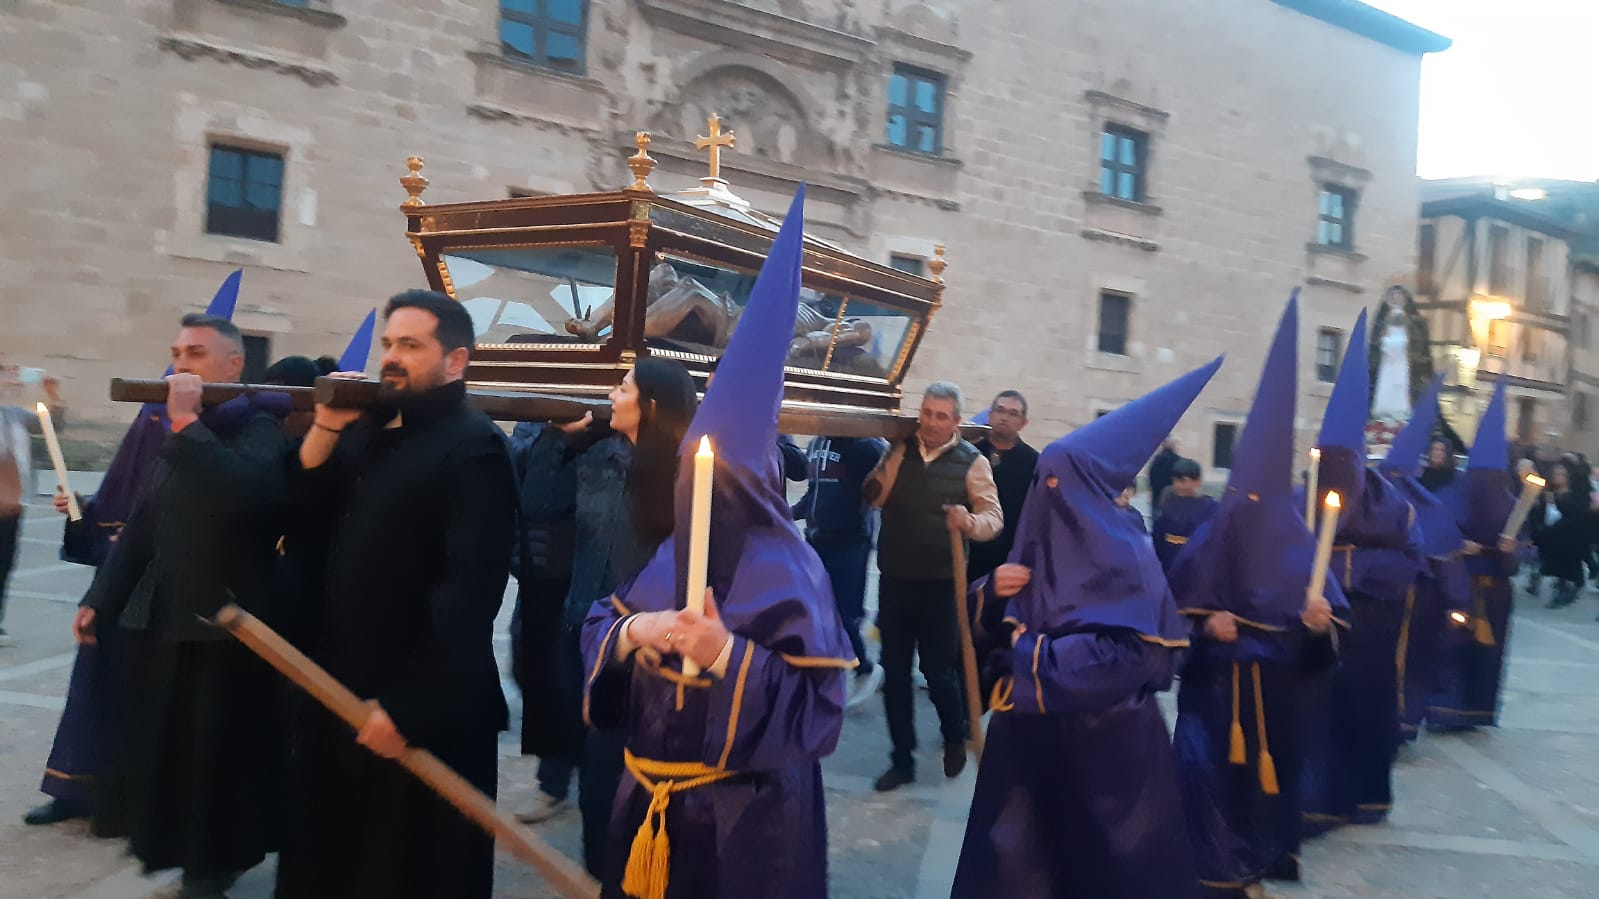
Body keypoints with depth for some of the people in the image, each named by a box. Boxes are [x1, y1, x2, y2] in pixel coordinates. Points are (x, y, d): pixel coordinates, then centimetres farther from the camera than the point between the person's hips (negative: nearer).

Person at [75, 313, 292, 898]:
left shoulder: (258, 428, -12)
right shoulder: (181, 434, 13)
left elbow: (242, 492, -35)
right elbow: (144, 526, 18)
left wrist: (188, 423, -27)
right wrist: (100, 599, 16)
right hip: (162, 619, 8)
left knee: (217, 752, 5)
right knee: (160, 744, 16)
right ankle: (169, 840, 35)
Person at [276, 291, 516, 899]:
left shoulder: (474, 448, -16)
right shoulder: (370, 431, 10)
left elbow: (468, 593, -22)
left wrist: (405, 706, -21)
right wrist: (326, 428, -6)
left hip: (421, 711, -7)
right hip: (340, 693, 8)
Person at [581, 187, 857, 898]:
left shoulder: (788, 571, -17)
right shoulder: (673, 551, 3)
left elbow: (817, 709, -19)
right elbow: (597, 628, 8)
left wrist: (729, 655, -29)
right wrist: (631, 630, -14)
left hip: (745, 816, -6)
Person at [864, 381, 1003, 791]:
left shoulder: (972, 461, -3)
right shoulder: (899, 451, 5)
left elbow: (994, 517, -6)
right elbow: (872, 498, 0)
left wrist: (969, 522, -28)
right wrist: (883, 466, -16)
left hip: (940, 583, -3)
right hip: (894, 579, 3)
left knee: (938, 670, 4)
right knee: (894, 671, 7)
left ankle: (955, 738, 34)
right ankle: (902, 759, 21)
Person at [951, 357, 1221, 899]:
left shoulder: (1124, 553, -12)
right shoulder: (1033, 545, 5)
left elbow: (1129, 655, -21)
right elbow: (986, 629, 10)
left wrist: (1035, 653, -16)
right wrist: (992, 594, -11)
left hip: (1105, 742, -5)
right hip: (1029, 733, 5)